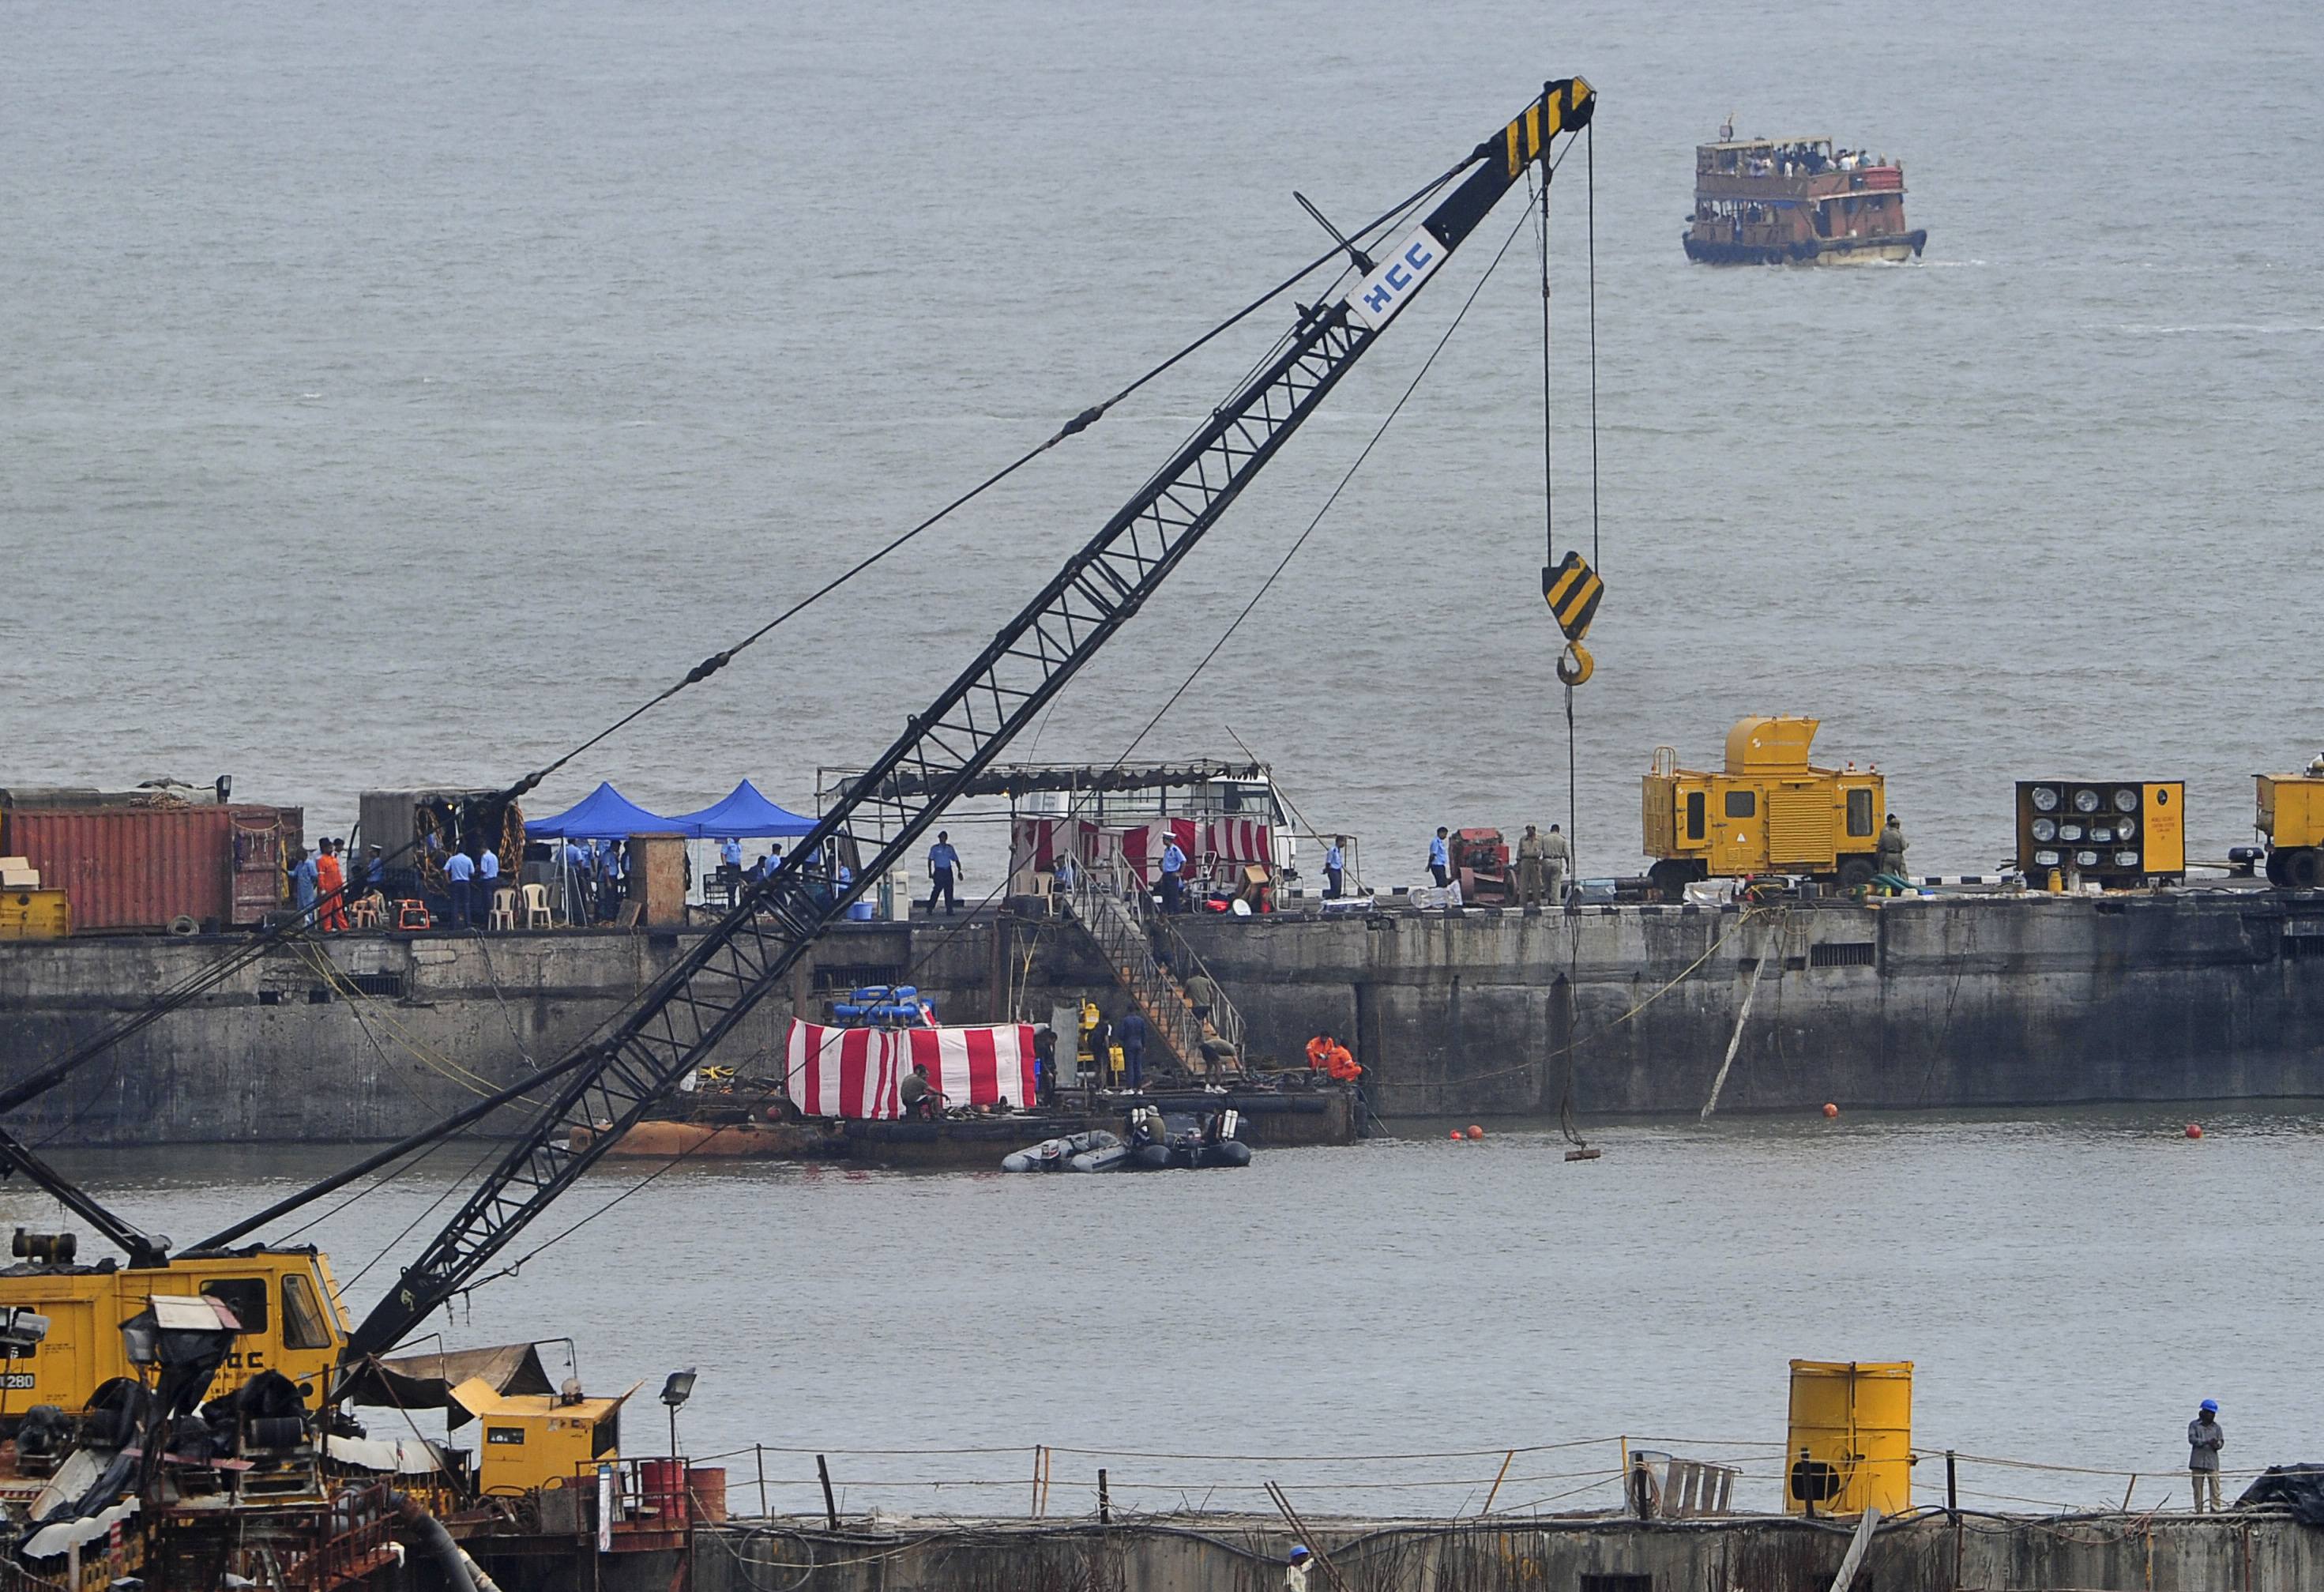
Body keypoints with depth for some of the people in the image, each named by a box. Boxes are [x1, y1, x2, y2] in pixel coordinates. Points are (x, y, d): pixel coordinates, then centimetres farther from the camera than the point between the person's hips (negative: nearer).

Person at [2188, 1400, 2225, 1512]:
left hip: (2212, 1461, 1)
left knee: (2215, 1486, -8)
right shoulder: (2194, 1425, 6)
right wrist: (2207, 1442, -19)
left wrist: (2217, 1444, -18)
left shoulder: (2217, 1427, 12)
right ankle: (2198, 1511, 3)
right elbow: (2192, 1439, -7)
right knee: (2198, 1487, -1)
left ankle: (2215, 1510, -8)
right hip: (2198, 1461, -1)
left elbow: (2221, 1442, 7)